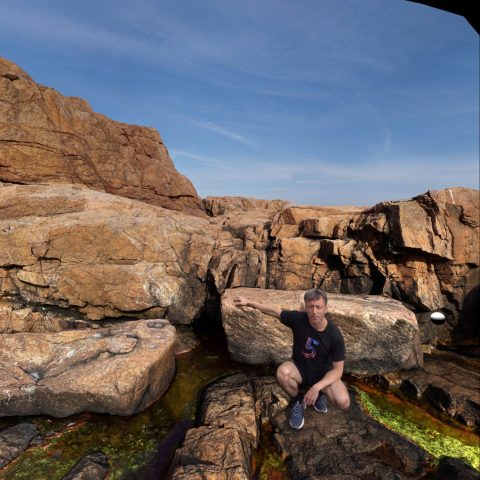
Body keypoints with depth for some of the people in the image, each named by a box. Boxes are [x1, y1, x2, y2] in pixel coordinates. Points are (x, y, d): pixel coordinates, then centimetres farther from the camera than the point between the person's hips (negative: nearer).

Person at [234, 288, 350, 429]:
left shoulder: (335, 335, -24)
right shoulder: (299, 318, -22)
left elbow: (338, 369, -18)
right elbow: (275, 311, -8)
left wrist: (316, 387, -30)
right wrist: (249, 303, -10)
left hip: (323, 373, 0)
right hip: (299, 368, 1)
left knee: (344, 402, -26)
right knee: (282, 372, -34)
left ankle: (320, 393, 9)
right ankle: (298, 400, -1)